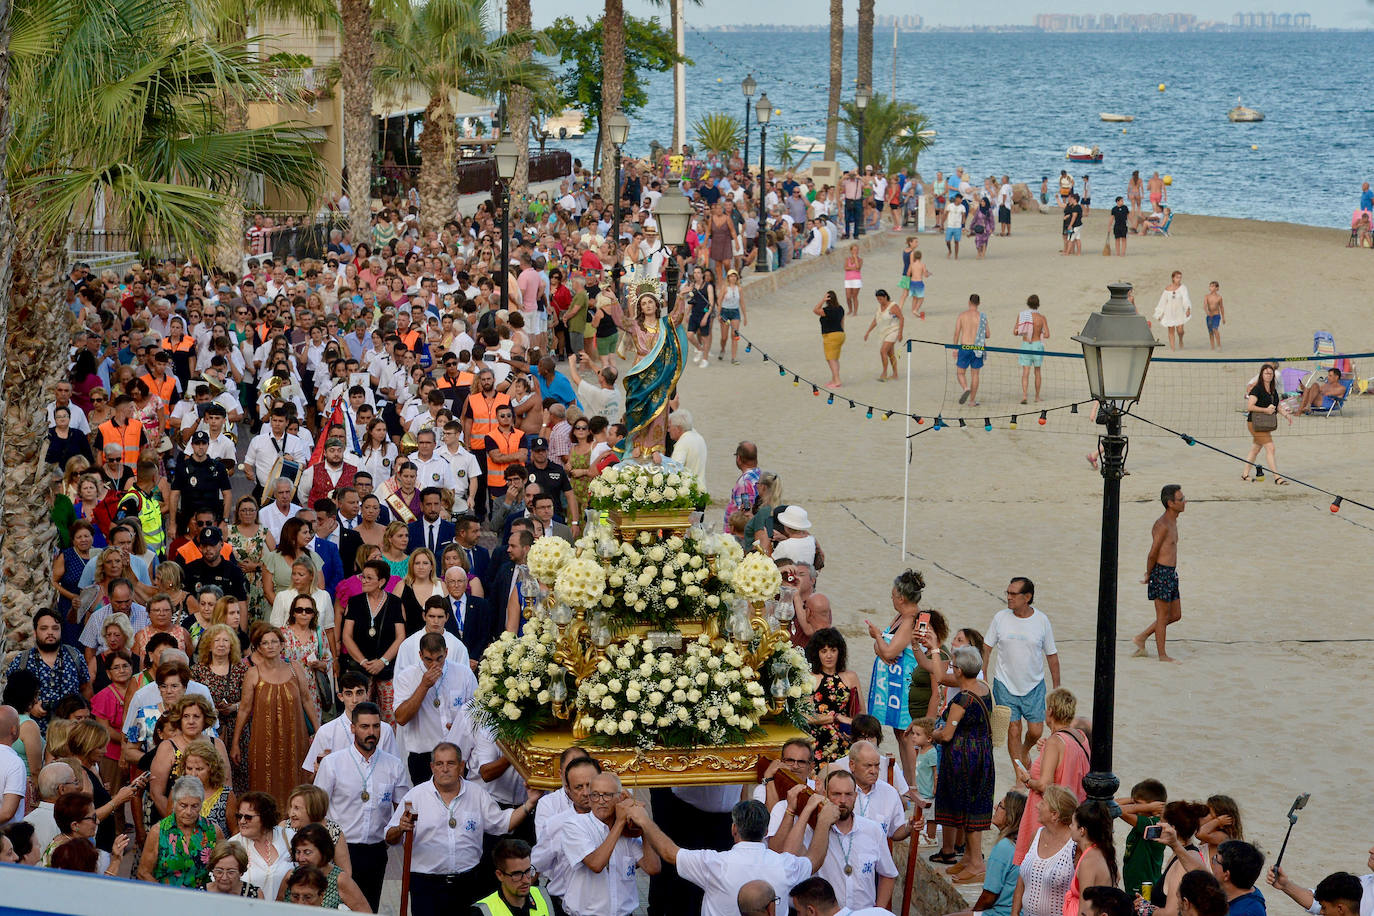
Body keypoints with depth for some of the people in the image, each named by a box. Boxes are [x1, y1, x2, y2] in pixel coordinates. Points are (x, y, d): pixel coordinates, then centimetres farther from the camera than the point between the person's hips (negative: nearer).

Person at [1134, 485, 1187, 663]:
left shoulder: (1172, 522, 13)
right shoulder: (1162, 525, -18)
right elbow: (1153, 554, -15)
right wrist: (1148, 576, -3)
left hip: (1171, 574, 9)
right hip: (1161, 574, -9)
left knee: (1176, 615, 15)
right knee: (1163, 616, 1)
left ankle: (1141, 638, 24)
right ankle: (1162, 655, 11)